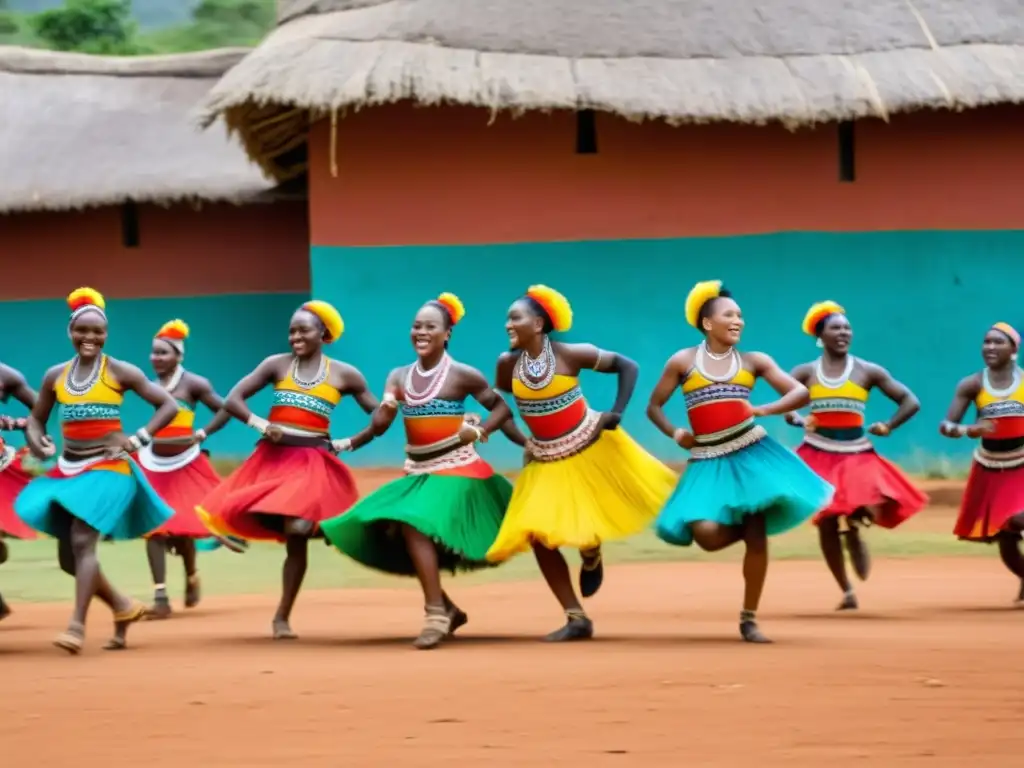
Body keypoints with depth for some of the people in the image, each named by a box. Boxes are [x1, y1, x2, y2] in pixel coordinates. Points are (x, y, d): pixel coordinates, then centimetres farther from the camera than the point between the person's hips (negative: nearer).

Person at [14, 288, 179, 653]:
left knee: (83, 541, -21)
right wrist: (37, 441, -4)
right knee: (68, 556, 8)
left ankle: (77, 625, -24)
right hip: (68, 470, 6)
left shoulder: (120, 372, -6)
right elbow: (36, 418, 18)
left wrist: (137, 440, -12)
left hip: (108, 468, -6)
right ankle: (123, 606, 26)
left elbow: (168, 406, -3)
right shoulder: (55, 376, 6)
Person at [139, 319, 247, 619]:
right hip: (152, 465, 3)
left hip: (185, 465, -3)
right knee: (153, 527, -7)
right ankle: (160, 597, -8)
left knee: (182, 526, 5)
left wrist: (202, 435, -13)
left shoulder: (193, 384, -9)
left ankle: (191, 577, 37)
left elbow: (225, 409, -7)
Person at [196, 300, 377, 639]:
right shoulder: (277, 364, 5)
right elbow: (232, 401, 3)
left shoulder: (344, 374, 4)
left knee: (297, 533, -12)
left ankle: (283, 616, 2)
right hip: (272, 457, 2)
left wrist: (349, 444, -3)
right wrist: (261, 424, -13)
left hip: (313, 463, -2)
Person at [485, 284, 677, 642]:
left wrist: (616, 414, -14)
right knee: (538, 537, -7)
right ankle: (577, 619, 1)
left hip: (591, 449, -3)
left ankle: (591, 552, 41)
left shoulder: (571, 354, -19)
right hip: (546, 462, 3)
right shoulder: (508, 363, -11)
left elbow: (627, 366, -8)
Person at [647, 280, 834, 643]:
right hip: (709, 462, -1)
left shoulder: (753, 361, 4)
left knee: (756, 537, -5)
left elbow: (801, 393, 1)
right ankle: (743, 527, 18)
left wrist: (762, 410, -14)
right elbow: (654, 406, 11)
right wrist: (674, 433, -5)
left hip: (751, 453, 1)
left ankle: (749, 619, 9)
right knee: (707, 534, -20)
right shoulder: (683, 361, 2)